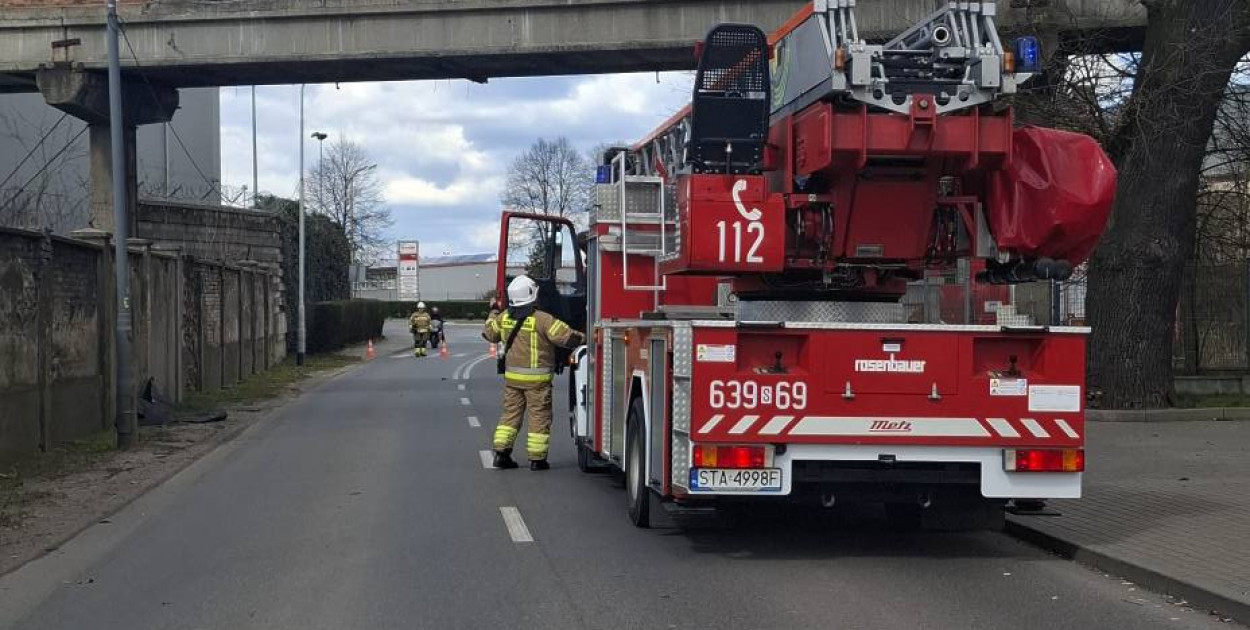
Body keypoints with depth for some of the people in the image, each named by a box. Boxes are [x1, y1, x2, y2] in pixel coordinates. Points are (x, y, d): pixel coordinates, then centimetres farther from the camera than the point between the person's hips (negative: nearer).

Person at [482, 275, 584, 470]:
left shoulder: (504, 318, 3)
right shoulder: (542, 319, -16)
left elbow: (489, 333, 20)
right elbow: (566, 337, -18)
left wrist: (493, 312, 35)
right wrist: (583, 338, -1)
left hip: (512, 376, 6)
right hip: (537, 378, -5)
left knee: (511, 413, 14)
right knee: (539, 417, 2)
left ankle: (501, 453, 10)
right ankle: (537, 459, 4)